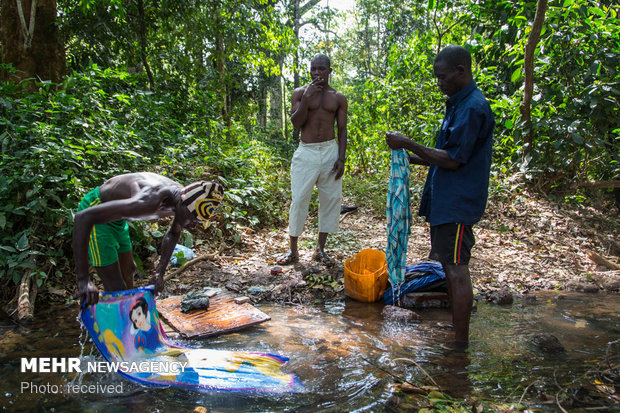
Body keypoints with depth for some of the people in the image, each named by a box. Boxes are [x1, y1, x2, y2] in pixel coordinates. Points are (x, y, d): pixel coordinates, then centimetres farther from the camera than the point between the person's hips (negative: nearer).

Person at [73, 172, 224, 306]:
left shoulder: (185, 198, -15)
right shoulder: (149, 202, -42)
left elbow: (173, 234, 7)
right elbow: (83, 217, -43)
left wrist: (160, 272, -1)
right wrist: (83, 280, -42)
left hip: (117, 219, 8)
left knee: (128, 269, 24)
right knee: (116, 290, -10)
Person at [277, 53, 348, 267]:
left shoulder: (338, 98, 7)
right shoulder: (300, 93, 3)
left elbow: (342, 130, 6)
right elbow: (296, 123, -7)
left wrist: (341, 158, -3)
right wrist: (306, 98, -16)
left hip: (330, 151, 2)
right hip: (306, 152, -2)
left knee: (331, 199, 4)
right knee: (299, 199, -3)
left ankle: (320, 249, 17)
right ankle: (293, 249, 10)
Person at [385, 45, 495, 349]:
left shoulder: (472, 108, -17)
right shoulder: (459, 105, 16)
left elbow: (453, 160, -20)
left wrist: (408, 144, -17)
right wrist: (412, 158, 12)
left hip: (458, 203, -10)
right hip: (445, 200, 10)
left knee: (456, 269, -4)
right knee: (450, 266, 18)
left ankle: (461, 344, 7)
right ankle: (455, 327, 32)